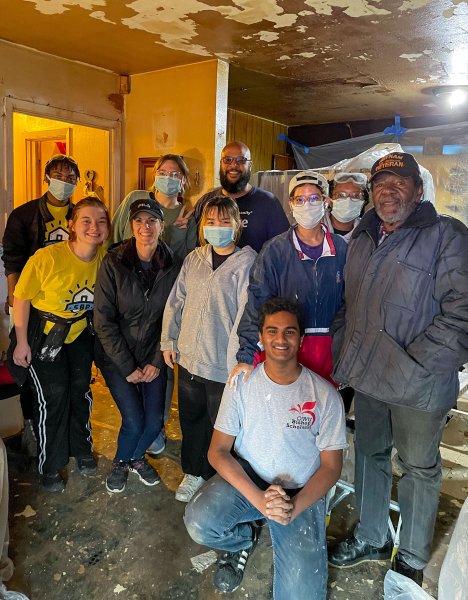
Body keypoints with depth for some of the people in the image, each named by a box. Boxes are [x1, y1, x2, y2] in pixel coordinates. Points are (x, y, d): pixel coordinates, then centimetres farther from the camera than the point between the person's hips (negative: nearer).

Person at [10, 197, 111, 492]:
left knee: (81, 390, 13)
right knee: (52, 396, -1)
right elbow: (21, 298, -16)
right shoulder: (46, 258, -28)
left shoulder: (105, 257, -15)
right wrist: (22, 343, -12)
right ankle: (50, 466, 22)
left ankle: (82, 449, 38)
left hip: (81, 333, 4)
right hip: (44, 334, -4)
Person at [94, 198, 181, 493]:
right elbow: (104, 321, -12)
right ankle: (120, 463, 27)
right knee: (134, 421, -7)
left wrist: (157, 361, -6)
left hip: (153, 357, 2)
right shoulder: (114, 263, -13)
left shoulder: (173, 265, -7)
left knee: (155, 421, 1)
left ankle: (137, 457, 35)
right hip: (116, 356, -2)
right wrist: (127, 367, -13)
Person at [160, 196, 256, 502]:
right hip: (189, 358, 6)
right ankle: (193, 474, 42)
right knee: (191, 419, 20)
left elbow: (246, 313, -17)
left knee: (221, 425, 11)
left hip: (224, 365, -5)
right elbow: (176, 301, 12)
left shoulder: (247, 261, -12)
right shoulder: (194, 259, 7)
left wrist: (238, 360, -20)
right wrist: (169, 340, 10)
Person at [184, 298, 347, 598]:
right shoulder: (242, 384, -6)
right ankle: (245, 537, 9)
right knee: (199, 522, -27)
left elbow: (331, 466, -4)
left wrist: (294, 506, -20)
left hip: (301, 493, -1)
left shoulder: (324, 394, -9)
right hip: (245, 479, 1)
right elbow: (218, 451, -8)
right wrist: (259, 498, -22)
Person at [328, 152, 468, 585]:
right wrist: (341, 359, 8)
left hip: (420, 388, -6)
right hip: (367, 378, 6)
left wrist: (413, 366, -20)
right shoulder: (363, 239, 10)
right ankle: (371, 539, 43)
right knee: (369, 456, 20)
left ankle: (412, 561, 35)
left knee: (419, 469, 12)